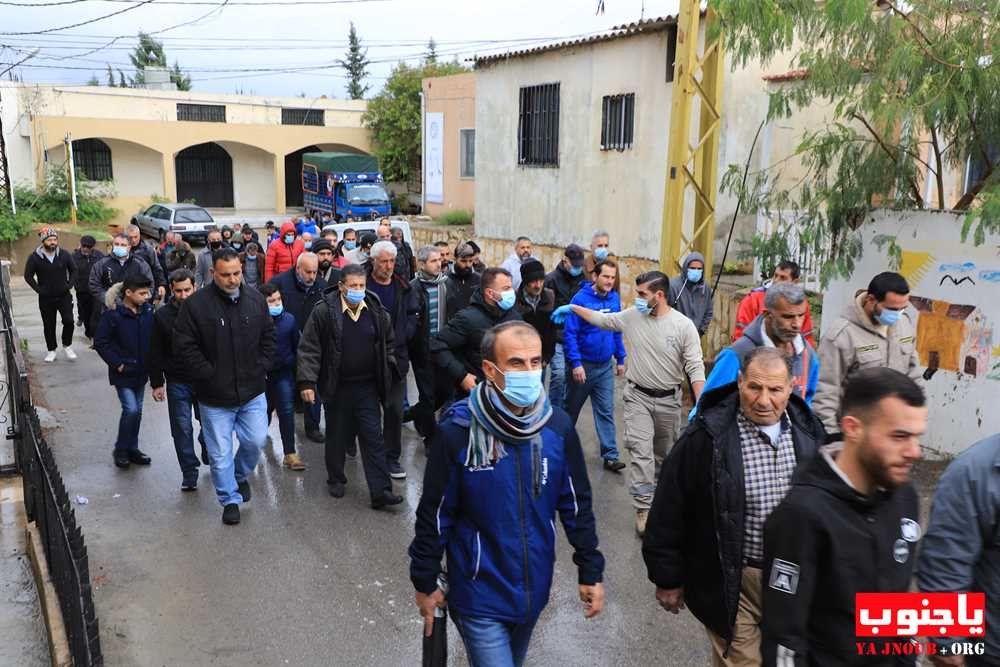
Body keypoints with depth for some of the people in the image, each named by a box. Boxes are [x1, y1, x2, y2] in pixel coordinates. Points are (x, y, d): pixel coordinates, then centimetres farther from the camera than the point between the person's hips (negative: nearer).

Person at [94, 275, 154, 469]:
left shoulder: (147, 311, -2)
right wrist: (117, 364, -14)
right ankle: (120, 450, 9)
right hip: (123, 373, -5)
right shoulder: (112, 314, -16)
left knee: (137, 410, 12)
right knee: (131, 409, -10)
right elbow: (100, 342, -11)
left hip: (141, 371, 5)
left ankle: (132, 448, 27)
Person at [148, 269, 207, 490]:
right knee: (182, 429, 2)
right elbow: (155, 354, 3)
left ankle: (208, 455, 41)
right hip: (177, 382, 0)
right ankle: (189, 474, 13)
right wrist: (156, 383, 1)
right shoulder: (162, 316, -1)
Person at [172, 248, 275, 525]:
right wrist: (209, 375, -14)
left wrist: (261, 368, -1)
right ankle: (230, 499, 25)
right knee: (220, 452, 7)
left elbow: (268, 337, 9)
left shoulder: (256, 300, 0)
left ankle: (241, 475, 41)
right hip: (215, 396, -3)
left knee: (256, 440, 11)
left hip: (252, 391, 3)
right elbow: (184, 346, -11)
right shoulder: (196, 304, -12)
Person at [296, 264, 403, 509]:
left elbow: (389, 344, 13)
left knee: (374, 437, 0)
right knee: (337, 436, 13)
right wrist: (307, 382, -16)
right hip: (337, 387, -2)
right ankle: (336, 479, 34)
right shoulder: (324, 311, -11)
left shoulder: (376, 311, 0)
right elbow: (309, 349, -10)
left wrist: (388, 373, 6)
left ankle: (381, 491, 2)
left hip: (367, 387, 2)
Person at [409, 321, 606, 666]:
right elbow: (434, 514, -10)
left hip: (534, 587, 4)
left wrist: (590, 571, 3)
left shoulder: (557, 426, -9)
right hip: (480, 594, -4)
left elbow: (577, 504, 2)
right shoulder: (458, 431, -19)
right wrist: (425, 582, -3)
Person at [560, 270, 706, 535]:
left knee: (664, 453, 16)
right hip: (637, 396, 1)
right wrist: (573, 307, 11)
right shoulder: (632, 316, -5)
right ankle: (643, 508, -5)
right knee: (640, 451, -8)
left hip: (668, 399, -1)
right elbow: (602, 319, 12)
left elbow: (695, 367, -13)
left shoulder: (684, 325, -13)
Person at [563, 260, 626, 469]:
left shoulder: (614, 298, 0)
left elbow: (617, 330, 9)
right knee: (571, 409, 14)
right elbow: (570, 333, -16)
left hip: (605, 366, 4)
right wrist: (576, 363, -20)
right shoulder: (581, 299, -16)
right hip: (583, 365, -3)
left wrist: (620, 359, 9)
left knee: (606, 412, 5)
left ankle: (610, 456, 9)